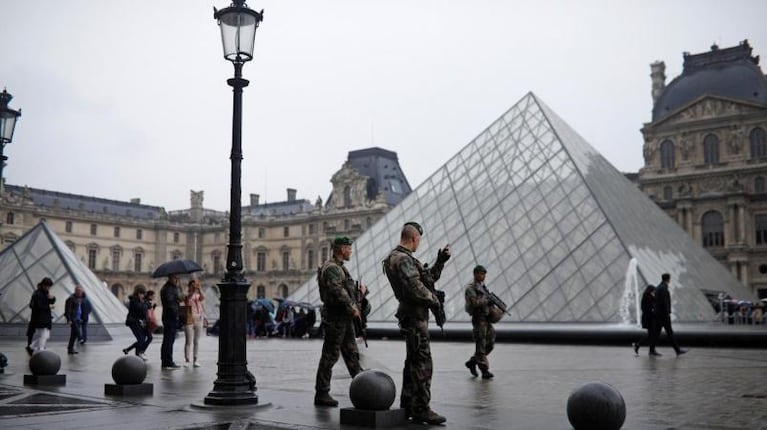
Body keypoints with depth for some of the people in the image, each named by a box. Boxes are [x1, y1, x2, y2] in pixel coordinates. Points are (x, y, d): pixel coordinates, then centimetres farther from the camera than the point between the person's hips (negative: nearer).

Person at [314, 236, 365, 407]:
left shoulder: (339, 267, 18)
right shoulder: (331, 268, -16)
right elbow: (338, 291, -26)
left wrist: (358, 289, 10)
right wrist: (352, 308, -20)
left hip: (345, 318, 11)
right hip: (335, 318, -11)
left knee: (351, 354, 15)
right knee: (330, 356, -5)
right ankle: (321, 394, 2)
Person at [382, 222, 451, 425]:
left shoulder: (402, 258, 19)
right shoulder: (403, 259, -16)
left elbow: (428, 277, 25)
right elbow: (415, 288, -25)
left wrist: (440, 261, 17)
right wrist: (434, 299, -11)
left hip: (412, 316, 11)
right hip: (415, 316, -11)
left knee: (413, 362, 16)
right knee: (422, 364, -9)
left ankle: (407, 406, 22)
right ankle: (421, 410, -7)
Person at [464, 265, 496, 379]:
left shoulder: (482, 286, 17)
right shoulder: (470, 288, -8)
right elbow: (475, 302, -21)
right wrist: (488, 302, -25)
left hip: (487, 319, 9)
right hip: (478, 319, -9)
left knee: (490, 344, 10)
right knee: (481, 346, -4)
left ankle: (472, 362, 20)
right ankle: (485, 371, -1)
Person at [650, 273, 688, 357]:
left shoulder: (658, 287, 16)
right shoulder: (663, 288, -14)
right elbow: (664, 302, -21)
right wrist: (667, 313, -19)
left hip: (658, 313, 9)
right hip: (663, 314, -9)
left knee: (656, 332, 7)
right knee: (669, 332, -4)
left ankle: (652, 350, 5)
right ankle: (677, 350, 1)